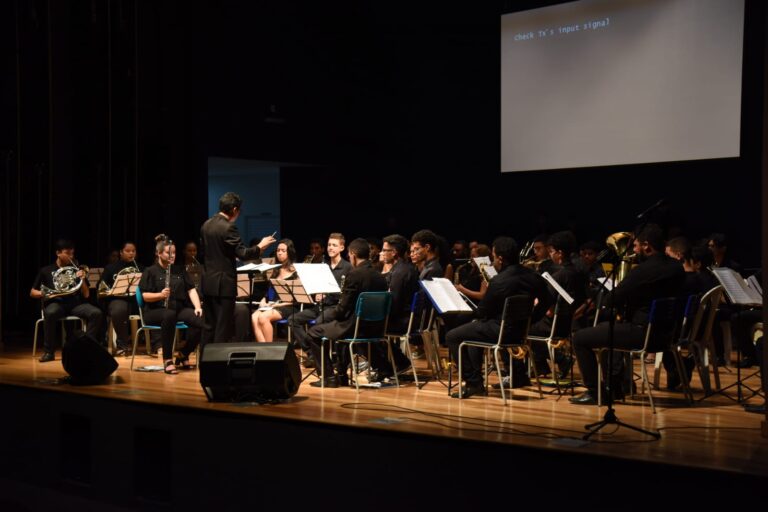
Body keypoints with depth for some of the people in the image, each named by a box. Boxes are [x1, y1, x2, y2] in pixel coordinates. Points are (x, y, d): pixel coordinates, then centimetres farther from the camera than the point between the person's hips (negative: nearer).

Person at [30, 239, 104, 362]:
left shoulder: (76, 270, 16)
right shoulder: (46, 271, 11)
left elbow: (86, 295, 11)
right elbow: (32, 293, 10)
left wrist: (82, 280, -8)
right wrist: (44, 293, -12)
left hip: (75, 303, 2)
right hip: (56, 302, -2)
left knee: (96, 313, -27)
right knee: (50, 313, -39)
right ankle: (49, 351, -25)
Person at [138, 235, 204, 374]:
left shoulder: (180, 270, 17)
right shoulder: (150, 272, 3)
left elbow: (191, 289, 10)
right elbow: (145, 296, -6)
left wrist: (198, 307, -8)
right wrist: (160, 295, -26)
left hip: (179, 308, 4)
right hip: (156, 310, -4)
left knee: (200, 320, -27)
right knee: (169, 315, -41)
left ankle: (184, 354, -3)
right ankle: (167, 359, -31)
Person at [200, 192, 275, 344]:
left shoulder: (206, 225, 8)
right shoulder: (228, 227, -17)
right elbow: (243, 254, -19)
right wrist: (260, 246, -5)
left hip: (208, 282, 8)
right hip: (224, 283, -8)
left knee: (209, 326, 14)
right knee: (223, 327, -2)